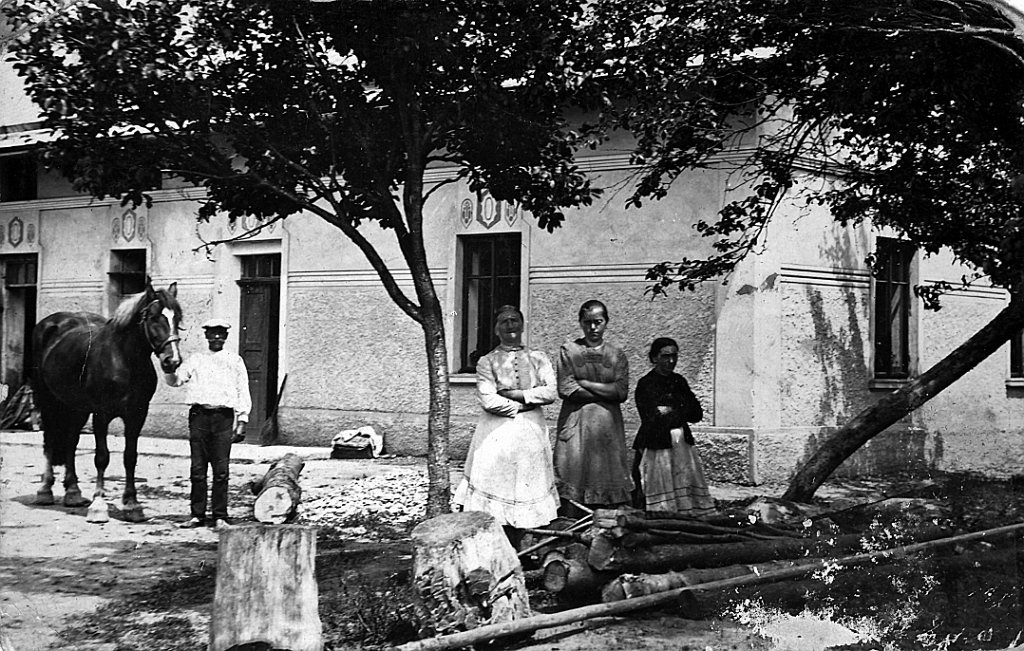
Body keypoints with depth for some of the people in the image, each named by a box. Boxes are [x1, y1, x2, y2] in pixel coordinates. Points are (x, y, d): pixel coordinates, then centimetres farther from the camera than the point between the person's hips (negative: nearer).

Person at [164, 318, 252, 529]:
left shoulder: (235, 361, 12)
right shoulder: (195, 360, 15)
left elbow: (243, 393, 9)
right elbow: (175, 380, 8)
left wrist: (242, 421, 1)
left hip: (223, 417, -1)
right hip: (199, 415, 1)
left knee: (221, 470, -2)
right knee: (197, 469, 1)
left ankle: (220, 516, 3)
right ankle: (197, 515, 7)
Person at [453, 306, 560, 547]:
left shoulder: (538, 358, 11)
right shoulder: (487, 362, 4)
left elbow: (550, 392, -3)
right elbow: (488, 400, -9)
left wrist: (514, 394, -8)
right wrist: (523, 406, -6)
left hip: (531, 432, 2)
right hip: (496, 433, -2)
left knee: (523, 492, 2)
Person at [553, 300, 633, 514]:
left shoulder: (617, 355, 11)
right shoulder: (568, 350, 5)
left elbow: (621, 392, -2)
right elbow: (565, 389, -6)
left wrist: (584, 383, -5)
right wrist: (604, 392, -4)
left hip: (608, 425, 2)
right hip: (575, 422, -2)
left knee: (608, 478, -2)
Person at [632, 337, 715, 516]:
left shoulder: (679, 382, 13)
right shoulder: (646, 384, -5)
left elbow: (697, 414, 9)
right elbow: (651, 419, -14)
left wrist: (670, 411, -5)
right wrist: (680, 412, -5)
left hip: (683, 445, 6)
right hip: (656, 448, -5)